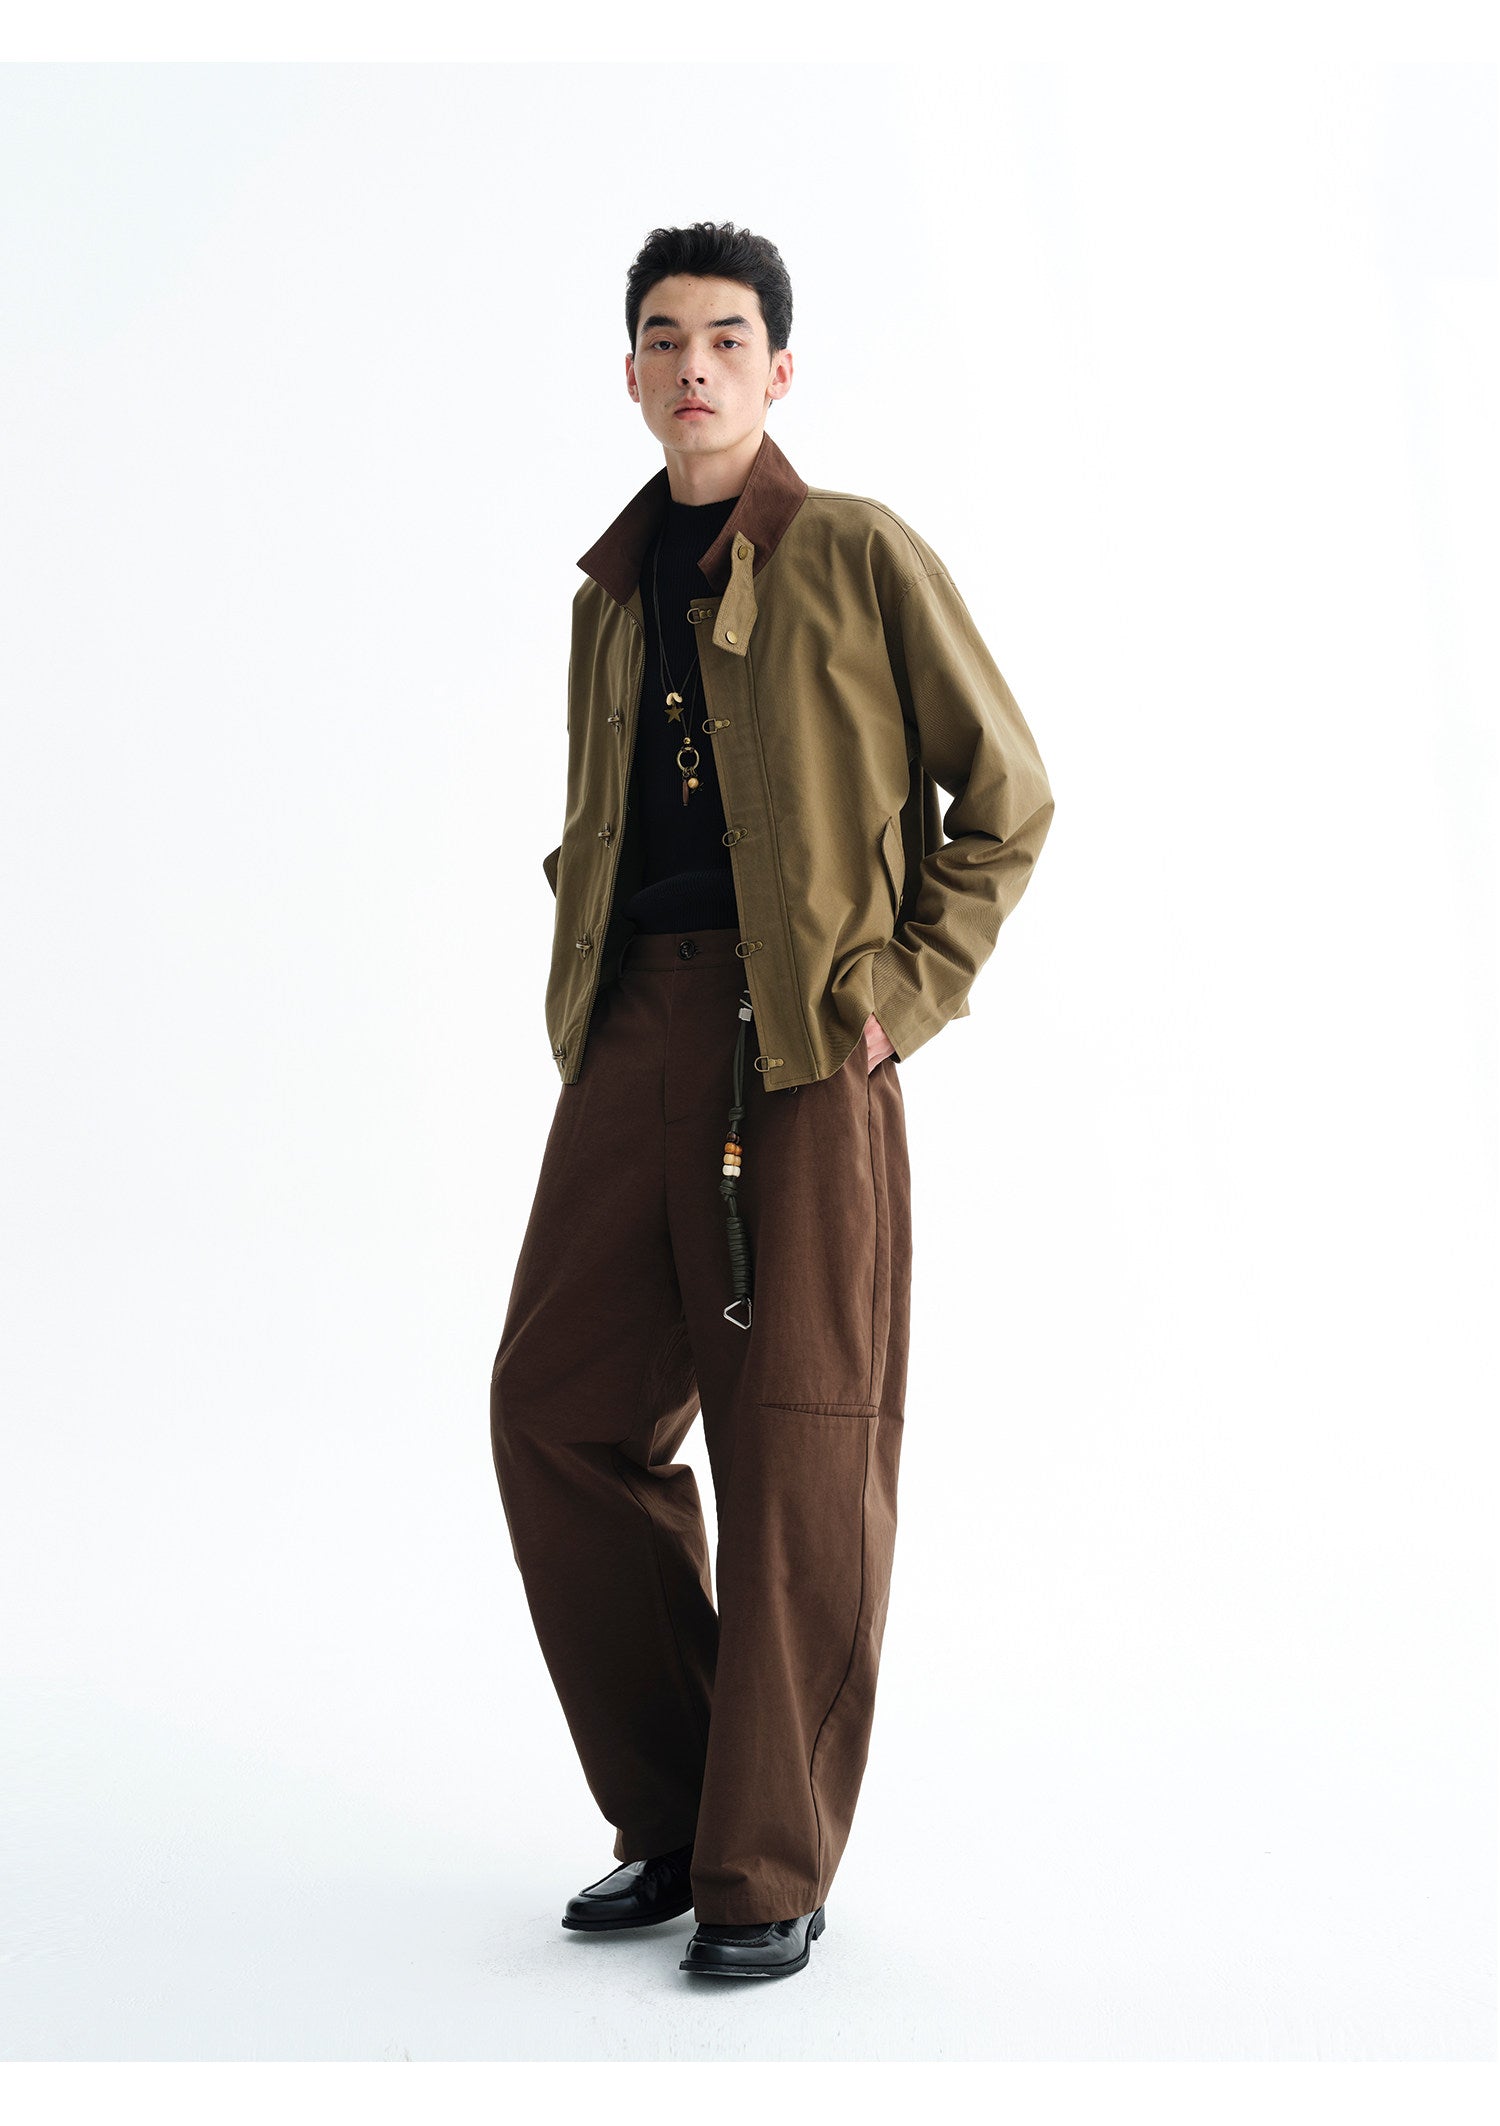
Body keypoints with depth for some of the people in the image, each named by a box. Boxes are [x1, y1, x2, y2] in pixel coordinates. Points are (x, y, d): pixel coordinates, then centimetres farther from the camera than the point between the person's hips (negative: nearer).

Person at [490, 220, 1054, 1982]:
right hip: (635, 1041, 6)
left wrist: (907, 992, -5)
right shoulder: (609, 593, 18)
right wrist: (575, 1002, 13)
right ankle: (673, 1820, 18)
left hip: (802, 1043, -6)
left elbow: (1006, 795, 3)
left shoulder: (859, 557, 2)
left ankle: (774, 1872, 8)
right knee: (559, 1411, 3)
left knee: (796, 1448, -3)